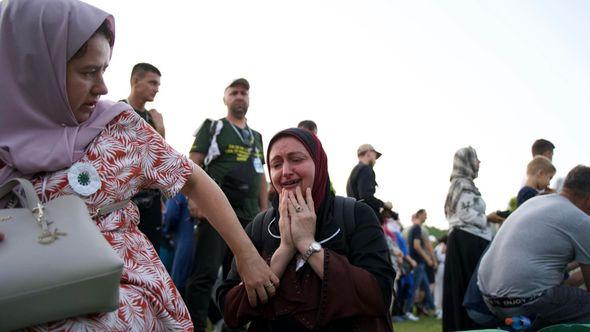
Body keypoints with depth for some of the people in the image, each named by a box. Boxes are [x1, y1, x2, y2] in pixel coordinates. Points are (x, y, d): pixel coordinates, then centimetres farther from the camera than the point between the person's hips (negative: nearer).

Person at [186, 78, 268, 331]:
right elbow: (193, 165, -3)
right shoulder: (212, 127, 6)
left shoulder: (257, 137, 21)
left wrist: (264, 211, 15)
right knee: (205, 273, -10)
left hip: (249, 215, 6)